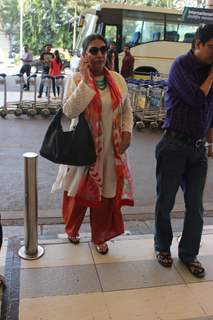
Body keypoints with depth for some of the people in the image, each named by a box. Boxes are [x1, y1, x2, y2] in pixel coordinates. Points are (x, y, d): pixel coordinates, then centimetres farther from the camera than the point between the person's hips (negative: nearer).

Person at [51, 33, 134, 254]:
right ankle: (72, 230, 40)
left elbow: (127, 111, 12)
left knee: (107, 194, 9)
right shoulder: (76, 79, -7)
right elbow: (69, 111, -21)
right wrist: (85, 80, -23)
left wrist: (127, 132, -3)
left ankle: (100, 236, 32)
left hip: (111, 148, 3)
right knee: (79, 192, 11)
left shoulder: (118, 80, 4)